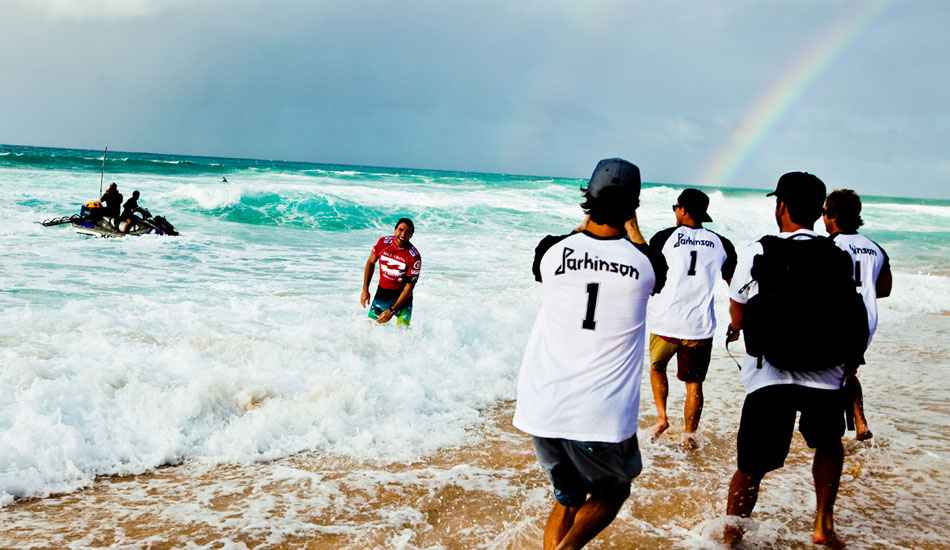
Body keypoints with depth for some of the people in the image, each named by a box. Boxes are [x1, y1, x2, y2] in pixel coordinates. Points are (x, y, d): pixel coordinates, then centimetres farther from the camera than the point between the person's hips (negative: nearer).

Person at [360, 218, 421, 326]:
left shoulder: (414, 256, -20)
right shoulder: (382, 242, -10)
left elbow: (409, 287, -17)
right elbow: (371, 262, 8)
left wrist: (392, 311, -21)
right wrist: (365, 290, 3)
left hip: (401, 295, -3)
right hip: (381, 292, 3)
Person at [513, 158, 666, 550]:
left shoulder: (552, 251, -4)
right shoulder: (644, 264, -5)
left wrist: (588, 219, 28)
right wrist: (631, 224, 29)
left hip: (543, 409, 3)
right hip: (603, 415, -2)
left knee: (567, 498, 24)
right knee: (611, 493, 22)